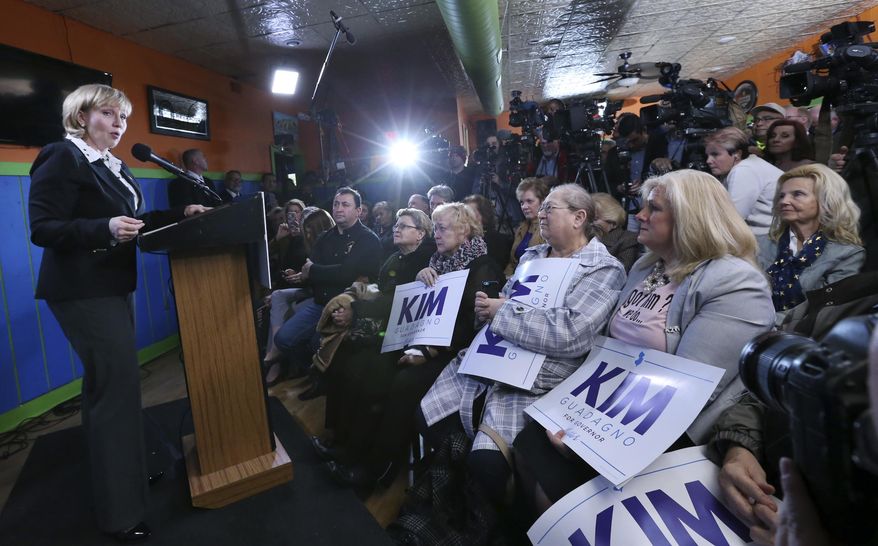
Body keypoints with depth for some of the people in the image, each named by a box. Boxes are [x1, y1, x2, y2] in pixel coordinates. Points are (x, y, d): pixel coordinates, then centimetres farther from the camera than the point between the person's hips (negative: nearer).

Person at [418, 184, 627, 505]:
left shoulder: (604, 270, -8)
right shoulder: (533, 256, 16)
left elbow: (570, 335, -24)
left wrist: (501, 312, -15)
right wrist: (486, 306, -1)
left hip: (533, 380, -7)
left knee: (486, 462, -24)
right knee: (421, 419, 4)